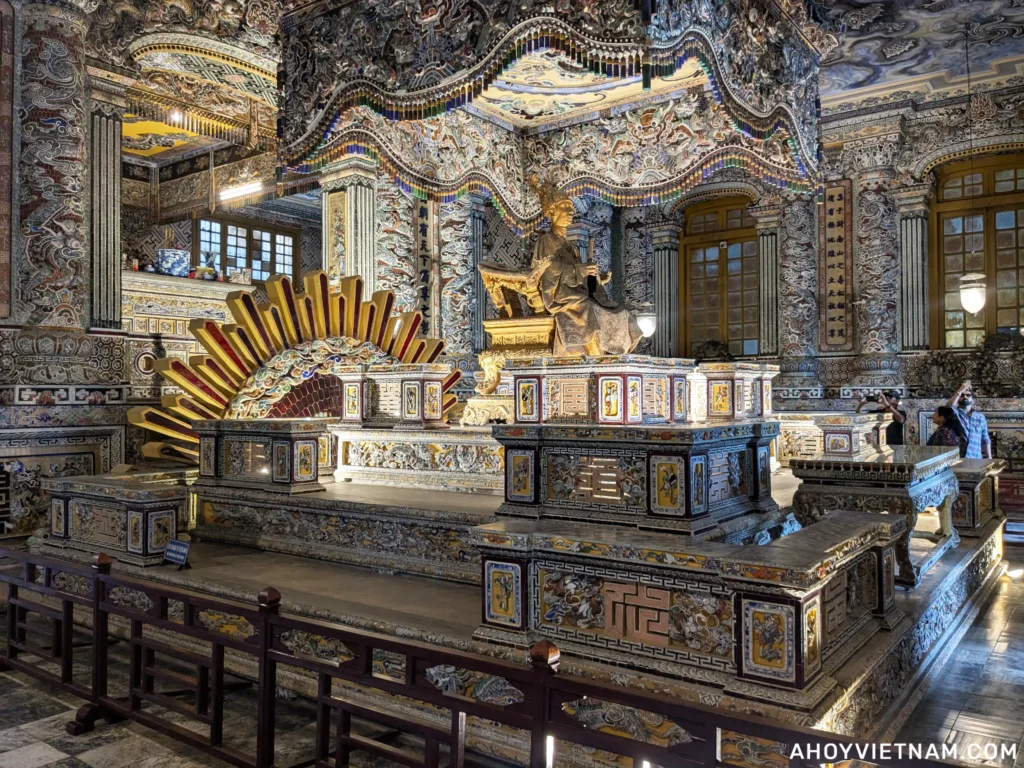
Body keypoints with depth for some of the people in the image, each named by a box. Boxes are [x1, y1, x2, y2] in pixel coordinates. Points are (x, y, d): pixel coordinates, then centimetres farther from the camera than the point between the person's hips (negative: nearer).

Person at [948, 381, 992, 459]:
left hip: (976, 458, 3)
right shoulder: (955, 413, 3)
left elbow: (985, 440, 14)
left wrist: (989, 458, 8)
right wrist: (960, 390, -22)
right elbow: (949, 407, -22)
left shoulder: (980, 416, 12)